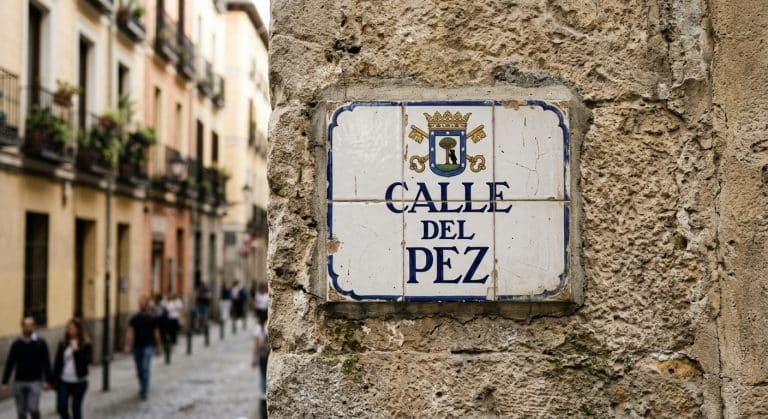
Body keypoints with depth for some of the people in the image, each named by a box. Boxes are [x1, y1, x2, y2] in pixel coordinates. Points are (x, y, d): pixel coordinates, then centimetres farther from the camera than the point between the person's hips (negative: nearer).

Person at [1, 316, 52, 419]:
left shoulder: (40, 343, -4)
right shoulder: (16, 344, 3)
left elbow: (46, 363, -4)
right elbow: (9, 364, 5)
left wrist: (47, 380, -10)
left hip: (34, 382, -3)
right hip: (19, 382, 3)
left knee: (33, 409, -11)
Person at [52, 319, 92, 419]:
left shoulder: (86, 344, -6)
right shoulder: (63, 343, 3)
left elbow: (88, 360, -18)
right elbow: (57, 362, 5)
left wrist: (76, 350, -24)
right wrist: (54, 379, 2)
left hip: (79, 382, -3)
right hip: (64, 381, 3)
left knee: (76, 408, 6)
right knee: (61, 408, -1)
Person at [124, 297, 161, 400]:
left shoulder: (152, 318, 1)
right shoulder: (134, 318, 4)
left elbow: (156, 333, 7)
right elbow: (130, 332, 0)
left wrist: (158, 346, 10)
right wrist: (128, 345, -11)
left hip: (148, 346, -3)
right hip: (137, 346, 3)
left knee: (145, 368, -14)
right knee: (139, 369, 12)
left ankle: (144, 391, -13)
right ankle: (143, 388, 28)